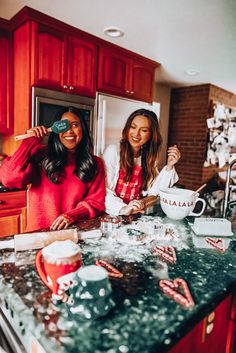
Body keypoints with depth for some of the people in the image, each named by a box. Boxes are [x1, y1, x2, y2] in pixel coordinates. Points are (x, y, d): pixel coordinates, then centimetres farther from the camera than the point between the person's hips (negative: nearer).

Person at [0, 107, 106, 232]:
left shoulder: (95, 163, 4)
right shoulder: (41, 155, 0)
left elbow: (96, 201, 1)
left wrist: (71, 216, -15)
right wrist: (30, 141, -10)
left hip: (74, 231, 0)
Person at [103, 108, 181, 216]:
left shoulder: (149, 158, 7)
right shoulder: (113, 151, -8)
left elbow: (153, 192, -1)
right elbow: (104, 189, -15)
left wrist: (169, 167, -9)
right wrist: (122, 209, -29)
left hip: (137, 214, 4)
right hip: (113, 214, -4)